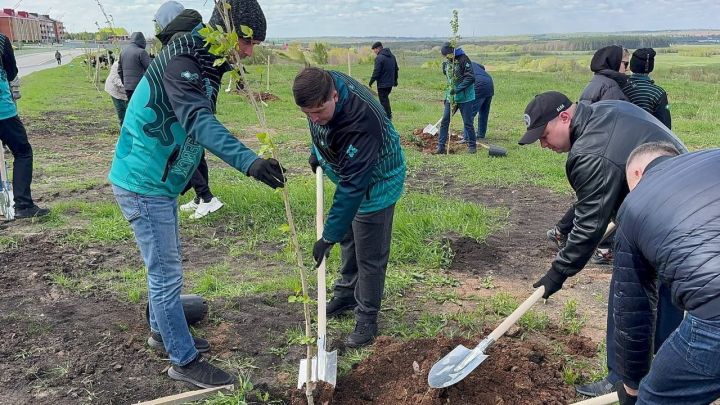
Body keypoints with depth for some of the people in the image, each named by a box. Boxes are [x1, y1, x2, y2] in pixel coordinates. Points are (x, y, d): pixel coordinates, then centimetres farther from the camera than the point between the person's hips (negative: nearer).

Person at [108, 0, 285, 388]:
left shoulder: (203, 62, 7)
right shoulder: (180, 62, -24)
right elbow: (199, 121, -41)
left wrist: (197, 172, 24)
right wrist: (249, 161, -54)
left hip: (159, 181, 10)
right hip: (143, 184, -10)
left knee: (166, 265, 22)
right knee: (166, 274, -1)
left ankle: (162, 331, 40)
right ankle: (184, 361, 13)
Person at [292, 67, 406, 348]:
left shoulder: (361, 121, -43)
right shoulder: (322, 85, -19)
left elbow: (353, 185, -38)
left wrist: (329, 236, -33)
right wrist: (317, 152, 13)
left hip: (376, 182, -8)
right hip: (349, 172, 8)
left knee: (369, 255, 1)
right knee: (348, 240, 21)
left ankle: (367, 319, 17)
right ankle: (347, 293, 41)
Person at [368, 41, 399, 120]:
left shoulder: (379, 58, -17)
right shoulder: (392, 56, 11)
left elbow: (376, 71, -19)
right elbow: (396, 69, 18)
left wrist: (371, 81, -9)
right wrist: (395, 80, 25)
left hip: (382, 84, -9)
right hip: (390, 82, 9)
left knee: (383, 100, 0)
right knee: (386, 98, 23)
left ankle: (387, 116, 1)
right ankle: (389, 114, 26)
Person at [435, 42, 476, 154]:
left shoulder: (463, 60, -13)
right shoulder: (446, 63, 8)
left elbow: (470, 78, -20)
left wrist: (457, 89, -24)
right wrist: (450, 90, 12)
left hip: (465, 97, -6)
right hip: (450, 96, 6)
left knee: (467, 122, 1)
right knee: (444, 121, 4)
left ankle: (472, 146, 15)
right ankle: (441, 146, 10)